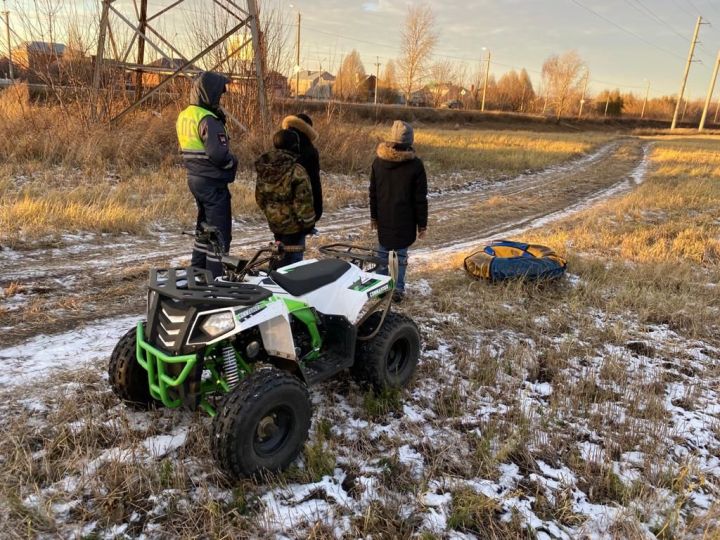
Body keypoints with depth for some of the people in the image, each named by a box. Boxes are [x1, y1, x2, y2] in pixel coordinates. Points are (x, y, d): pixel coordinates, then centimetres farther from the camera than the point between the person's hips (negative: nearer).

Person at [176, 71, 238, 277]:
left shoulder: (184, 116, 11)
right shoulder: (208, 120, -19)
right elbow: (219, 153, -26)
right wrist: (233, 163, -8)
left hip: (195, 178, 9)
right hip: (213, 181, -9)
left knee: (205, 225, 21)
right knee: (220, 230, -2)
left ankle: (197, 269, 29)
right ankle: (215, 276, 1)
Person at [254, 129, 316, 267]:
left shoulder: (263, 169, 2)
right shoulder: (297, 171, -21)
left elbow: (260, 198, 10)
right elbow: (303, 201, -18)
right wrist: (308, 222, -7)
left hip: (274, 222, 7)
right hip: (293, 224, -7)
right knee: (293, 258, 2)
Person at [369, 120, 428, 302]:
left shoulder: (378, 161, -1)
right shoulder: (415, 164, -11)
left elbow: (373, 193, 7)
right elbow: (420, 198, -7)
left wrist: (373, 216, 16)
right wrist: (422, 224, 0)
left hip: (384, 219, 3)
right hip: (405, 221, -3)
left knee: (382, 252, 15)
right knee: (401, 254, 5)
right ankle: (398, 290, 8)